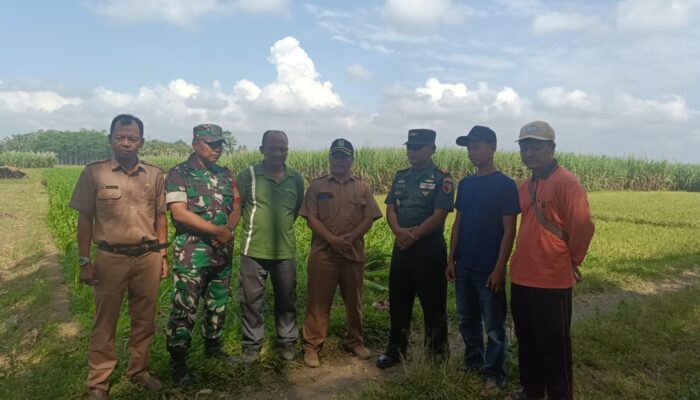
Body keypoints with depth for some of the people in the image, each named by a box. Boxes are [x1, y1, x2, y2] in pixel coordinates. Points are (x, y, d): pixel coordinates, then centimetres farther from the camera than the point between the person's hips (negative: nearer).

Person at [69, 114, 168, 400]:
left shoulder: (154, 175, 3)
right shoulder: (94, 173, -3)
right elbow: (84, 219, 0)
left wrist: (163, 255, 8)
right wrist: (84, 261, -3)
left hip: (148, 257, 2)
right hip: (110, 258, -2)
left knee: (144, 320, 12)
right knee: (104, 322, 8)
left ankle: (139, 371, 31)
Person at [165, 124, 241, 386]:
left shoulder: (225, 174, 10)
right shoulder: (178, 174, -7)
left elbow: (236, 208, 9)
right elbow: (180, 213, -17)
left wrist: (228, 231, -11)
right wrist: (218, 230, -16)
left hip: (223, 251, 6)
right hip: (192, 253, -6)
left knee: (218, 303, 16)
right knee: (184, 308, -2)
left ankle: (213, 347, 33)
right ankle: (178, 361, 11)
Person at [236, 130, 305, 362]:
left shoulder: (296, 179, 2)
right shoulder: (248, 176, -7)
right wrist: (256, 225, -4)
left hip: (285, 251, 2)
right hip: (253, 250, -2)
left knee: (286, 300, 14)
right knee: (251, 300, 9)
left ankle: (287, 341, 32)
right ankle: (252, 344, 28)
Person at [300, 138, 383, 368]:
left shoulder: (362, 187, 6)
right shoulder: (317, 186, 3)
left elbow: (369, 219, 0)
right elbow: (311, 218, -4)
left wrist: (350, 239, -15)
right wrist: (332, 239, -17)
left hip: (354, 253, 2)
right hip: (323, 253, -1)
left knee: (354, 301, 13)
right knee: (318, 301, 3)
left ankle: (355, 342, 30)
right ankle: (312, 346, 14)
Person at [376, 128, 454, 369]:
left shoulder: (441, 179, -7)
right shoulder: (400, 177, 11)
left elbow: (439, 215, -15)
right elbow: (390, 209, 5)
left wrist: (413, 235, -17)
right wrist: (399, 231, -14)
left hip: (429, 248, -5)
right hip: (401, 247, 6)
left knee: (433, 304, 5)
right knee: (398, 301, 13)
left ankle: (438, 356, 20)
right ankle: (396, 351, 28)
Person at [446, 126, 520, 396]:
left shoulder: (505, 185, -10)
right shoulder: (465, 184, 8)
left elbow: (509, 230, -12)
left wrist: (499, 268, -15)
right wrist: (451, 259, 7)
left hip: (488, 269, -6)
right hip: (464, 266, 6)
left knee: (493, 325, 6)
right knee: (466, 319, 17)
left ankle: (494, 374, 21)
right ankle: (473, 362, 34)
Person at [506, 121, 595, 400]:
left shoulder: (566, 183, -15)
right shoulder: (526, 186, 10)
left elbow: (583, 226, -17)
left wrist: (572, 260, -4)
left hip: (552, 281, -8)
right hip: (521, 278, 8)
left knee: (553, 346, 7)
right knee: (526, 341, 20)